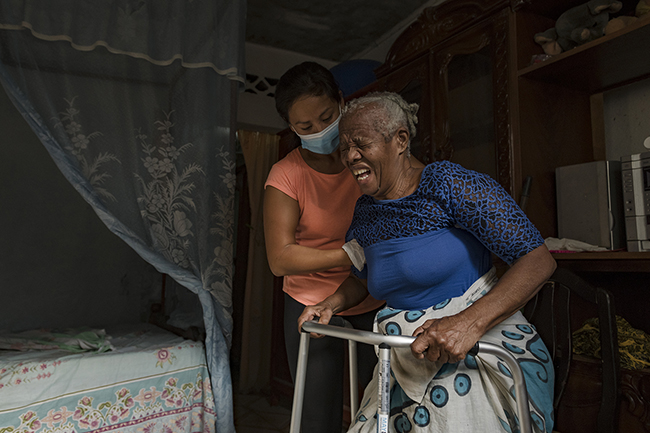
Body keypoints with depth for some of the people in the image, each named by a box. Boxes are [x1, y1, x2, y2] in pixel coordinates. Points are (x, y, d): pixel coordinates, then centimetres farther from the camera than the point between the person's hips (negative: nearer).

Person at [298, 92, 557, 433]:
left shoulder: (448, 183, -16)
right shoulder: (365, 212, 4)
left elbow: (538, 259, -21)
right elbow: (362, 278, 22)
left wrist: (469, 321, -32)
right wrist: (330, 305, 3)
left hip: (484, 352, -5)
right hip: (410, 364, 5)